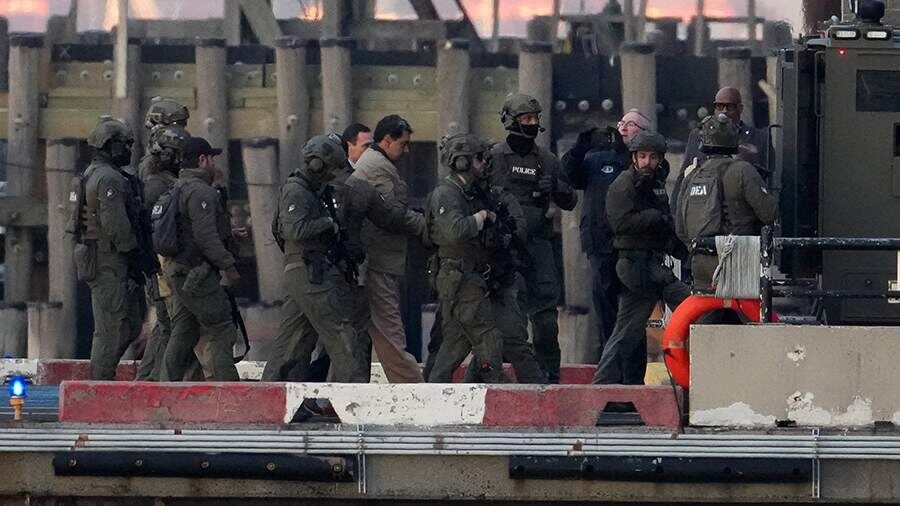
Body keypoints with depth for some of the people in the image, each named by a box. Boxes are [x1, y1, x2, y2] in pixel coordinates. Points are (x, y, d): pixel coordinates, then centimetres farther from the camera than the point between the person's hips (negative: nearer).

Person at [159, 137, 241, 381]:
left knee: (182, 334, 12)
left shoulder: (176, 189, 18)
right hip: (197, 274, -10)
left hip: (177, 272, 10)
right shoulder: (201, 192, -14)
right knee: (221, 334, -7)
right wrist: (228, 266, -16)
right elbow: (206, 236, -21)